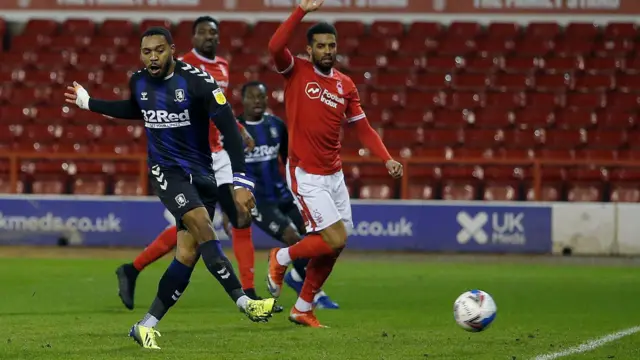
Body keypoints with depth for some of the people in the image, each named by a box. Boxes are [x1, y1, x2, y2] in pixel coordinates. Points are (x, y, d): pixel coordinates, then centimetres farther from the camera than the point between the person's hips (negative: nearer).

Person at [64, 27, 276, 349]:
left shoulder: (198, 82, -15)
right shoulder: (138, 82, 0)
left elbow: (229, 129, -16)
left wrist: (240, 182, -22)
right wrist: (89, 103, 29)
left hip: (201, 174, -1)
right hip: (166, 170, 1)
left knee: (188, 255, -4)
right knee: (202, 226, -25)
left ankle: (146, 326, 8)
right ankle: (243, 302, -28)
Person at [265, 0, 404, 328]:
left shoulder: (345, 85, 8)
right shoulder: (296, 71, -6)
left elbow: (362, 127, 10)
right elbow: (275, 46, -26)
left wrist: (386, 158, -4)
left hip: (334, 175, 6)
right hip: (306, 176, -6)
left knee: (332, 249, 8)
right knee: (336, 239, -15)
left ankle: (303, 309, 24)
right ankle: (281, 258, 11)